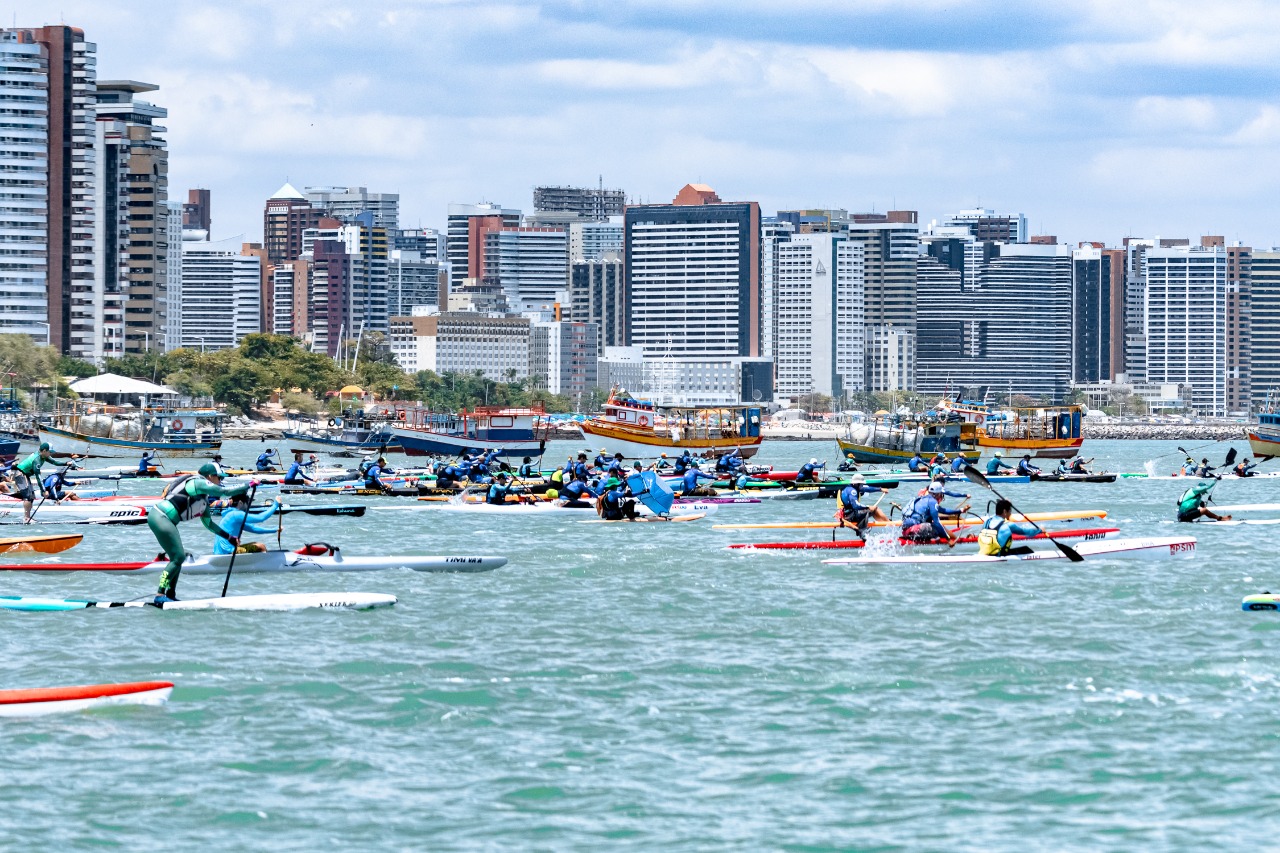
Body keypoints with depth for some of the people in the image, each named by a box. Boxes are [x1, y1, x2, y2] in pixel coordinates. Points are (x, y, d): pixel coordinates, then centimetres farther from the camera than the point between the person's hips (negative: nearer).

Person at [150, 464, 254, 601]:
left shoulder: (204, 498, 22)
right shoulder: (198, 483, -6)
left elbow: (208, 523, 32)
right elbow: (226, 491, -13)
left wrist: (229, 537, 31)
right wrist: (249, 485, -2)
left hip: (160, 518, 10)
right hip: (159, 517, -10)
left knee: (177, 557, 13)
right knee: (178, 557, -10)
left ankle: (170, 595, 17)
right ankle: (160, 595, -12)